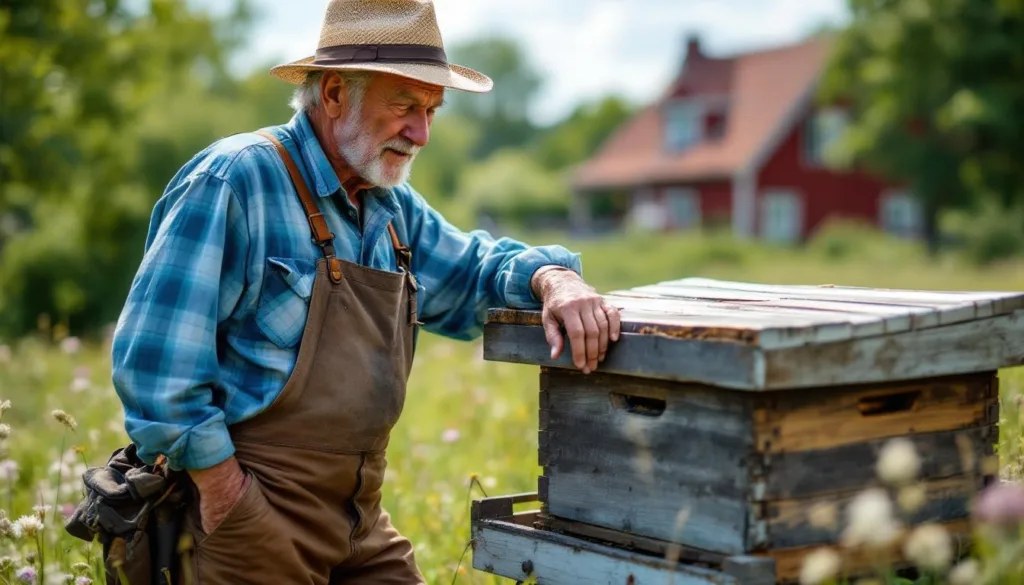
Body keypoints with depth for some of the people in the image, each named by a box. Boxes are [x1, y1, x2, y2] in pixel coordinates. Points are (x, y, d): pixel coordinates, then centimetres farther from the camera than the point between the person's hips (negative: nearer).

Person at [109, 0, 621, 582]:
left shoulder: (393, 206, 10)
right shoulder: (235, 181, -16)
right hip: (257, 514, -7)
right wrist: (222, 486, -17)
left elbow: (472, 270, 19)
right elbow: (154, 355, -19)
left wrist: (552, 278, -4)